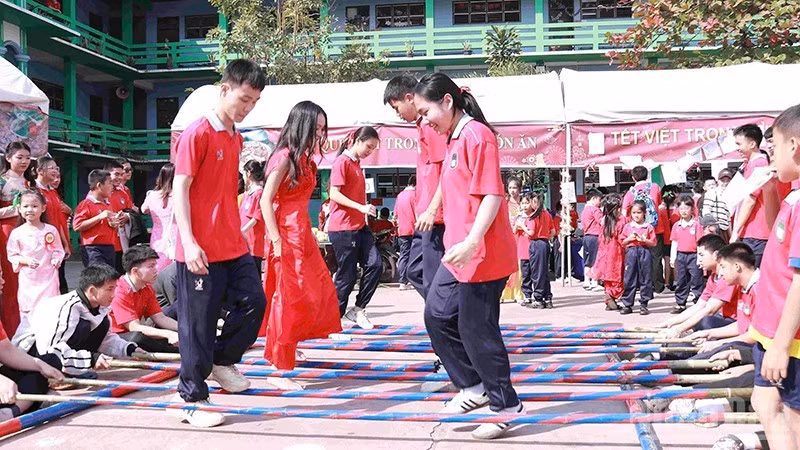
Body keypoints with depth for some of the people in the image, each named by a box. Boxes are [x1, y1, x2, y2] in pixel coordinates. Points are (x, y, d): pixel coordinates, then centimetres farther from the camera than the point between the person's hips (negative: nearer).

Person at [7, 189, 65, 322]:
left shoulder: (51, 230, -1)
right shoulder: (17, 233, -1)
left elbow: (58, 250, 7)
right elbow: (12, 255, 4)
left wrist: (56, 259, -13)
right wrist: (26, 261, -13)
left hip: (48, 277, 0)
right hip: (28, 279, 1)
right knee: (27, 311, 5)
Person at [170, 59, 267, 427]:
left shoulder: (236, 138, 14)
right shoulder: (197, 133, -11)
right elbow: (179, 190, -14)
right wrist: (189, 241, -21)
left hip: (233, 246, 8)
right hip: (201, 250, -8)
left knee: (253, 302, 11)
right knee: (199, 323, 0)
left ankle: (222, 361, 32)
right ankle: (190, 397, 13)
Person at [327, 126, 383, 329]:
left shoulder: (356, 164, 18)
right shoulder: (342, 162, -9)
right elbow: (334, 194, -17)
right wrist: (361, 207, -23)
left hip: (359, 226, 8)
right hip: (343, 228, -8)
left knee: (375, 265, -3)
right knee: (347, 276, -3)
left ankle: (358, 310, 9)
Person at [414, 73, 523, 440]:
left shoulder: (477, 134, -13)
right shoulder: (454, 139, 16)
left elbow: (492, 194, -20)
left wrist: (472, 241, -29)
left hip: (482, 254, -10)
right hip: (458, 252, 10)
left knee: (476, 329, -2)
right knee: (437, 315, 14)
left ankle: (506, 406, 14)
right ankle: (473, 387, 27)